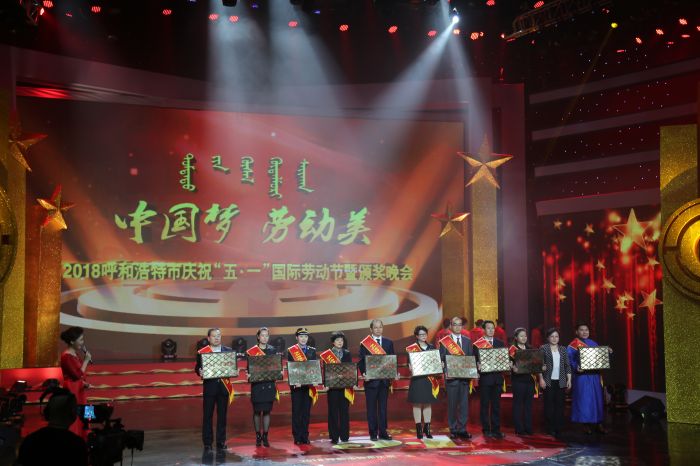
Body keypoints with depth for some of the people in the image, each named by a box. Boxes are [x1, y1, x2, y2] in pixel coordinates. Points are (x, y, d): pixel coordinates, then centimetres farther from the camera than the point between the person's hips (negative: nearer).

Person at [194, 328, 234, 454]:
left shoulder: (228, 351, 8)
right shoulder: (201, 352, 2)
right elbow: (197, 368, 1)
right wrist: (200, 373, -20)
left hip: (224, 386, 2)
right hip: (209, 387, -2)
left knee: (222, 416, 7)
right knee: (207, 416, 0)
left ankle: (221, 443, 16)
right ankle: (207, 444, 7)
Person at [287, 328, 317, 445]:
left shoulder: (312, 351, 12)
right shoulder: (291, 351, 2)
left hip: (308, 384, 3)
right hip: (296, 385, -3)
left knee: (306, 411, 4)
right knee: (296, 411, 0)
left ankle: (305, 437, 11)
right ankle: (297, 437, 4)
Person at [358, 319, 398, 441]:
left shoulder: (389, 343, 10)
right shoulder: (365, 343, 1)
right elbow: (361, 361, -1)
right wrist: (363, 373, -18)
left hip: (384, 380, 3)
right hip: (371, 380, -2)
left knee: (383, 407, 7)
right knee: (371, 407, 3)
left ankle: (383, 432, 13)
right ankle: (373, 433, 10)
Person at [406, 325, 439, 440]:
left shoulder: (432, 347, 12)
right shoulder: (411, 348, 0)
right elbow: (409, 363, -4)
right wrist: (411, 368, -24)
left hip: (430, 378, 3)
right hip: (417, 379, -3)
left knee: (428, 403, 6)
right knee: (417, 404, -2)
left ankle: (427, 428, 13)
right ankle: (419, 429, 4)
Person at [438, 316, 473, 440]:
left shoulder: (467, 341, 13)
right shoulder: (444, 341, 2)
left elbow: (471, 357, 11)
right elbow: (441, 359, 0)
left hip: (465, 377, 3)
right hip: (451, 377, -3)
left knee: (464, 404, 3)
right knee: (452, 405, 1)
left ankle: (462, 429, 10)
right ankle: (453, 430, 10)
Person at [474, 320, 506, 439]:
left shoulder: (500, 343, 12)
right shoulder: (477, 344, -1)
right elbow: (475, 360, -4)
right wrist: (478, 365, -24)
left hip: (497, 377, 4)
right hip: (485, 378, -4)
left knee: (496, 405, 7)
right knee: (485, 405, 3)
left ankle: (496, 430, 12)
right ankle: (486, 430, 9)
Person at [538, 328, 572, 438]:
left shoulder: (563, 349, 12)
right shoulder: (543, 348, 1)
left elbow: (567, 366, 12)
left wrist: (569, 379, 4)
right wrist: (541, 379, -10)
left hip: (561, 382, 3)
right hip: (548, 381, -3)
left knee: (560, 405, 1)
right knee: (549, 405, -2)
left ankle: (559, 429, 7)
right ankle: (550, 429, 5)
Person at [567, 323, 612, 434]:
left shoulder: (593, 344, 15)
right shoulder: (573, 346, -2)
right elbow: (569, 360, -11)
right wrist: (576, 367, -28)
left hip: (594, 376, 5)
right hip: (581, 376, -5)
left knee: (597, 399, 5)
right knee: (584, 399, -4)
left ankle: (598, 423, 11)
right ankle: (587, 424, 3)